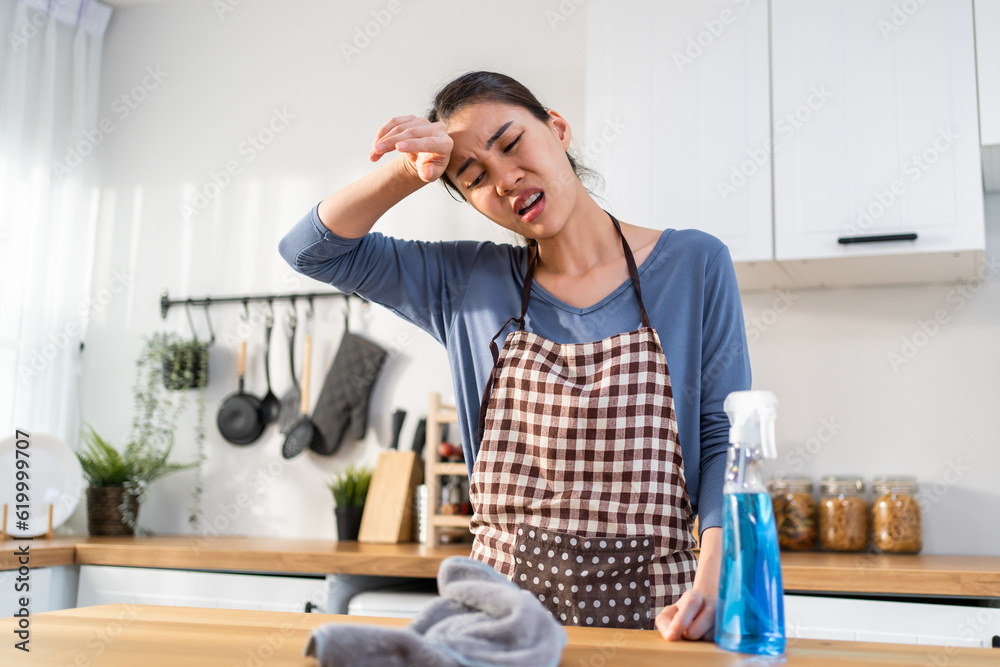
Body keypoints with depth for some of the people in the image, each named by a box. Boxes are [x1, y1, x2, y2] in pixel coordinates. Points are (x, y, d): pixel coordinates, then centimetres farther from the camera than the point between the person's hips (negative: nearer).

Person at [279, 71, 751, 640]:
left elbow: (724, 434, -2)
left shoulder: (694, 265, 2)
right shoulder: (470, 282, 8)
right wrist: (408, 171, -5)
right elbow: (314, 248, 10)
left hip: (645, 605, -3)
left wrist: (712, 578, -17)